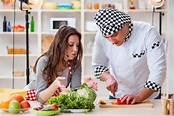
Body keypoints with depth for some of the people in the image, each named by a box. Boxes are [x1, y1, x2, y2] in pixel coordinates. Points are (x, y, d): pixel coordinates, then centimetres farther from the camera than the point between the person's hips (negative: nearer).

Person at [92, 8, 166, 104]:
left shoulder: (148, 33, -20)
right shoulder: (101, 36, -10)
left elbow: (158, 71, -23)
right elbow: (98, 65, 2)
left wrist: (139, 97, -30)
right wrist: (108, 77, -18)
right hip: (116, 96, 0)